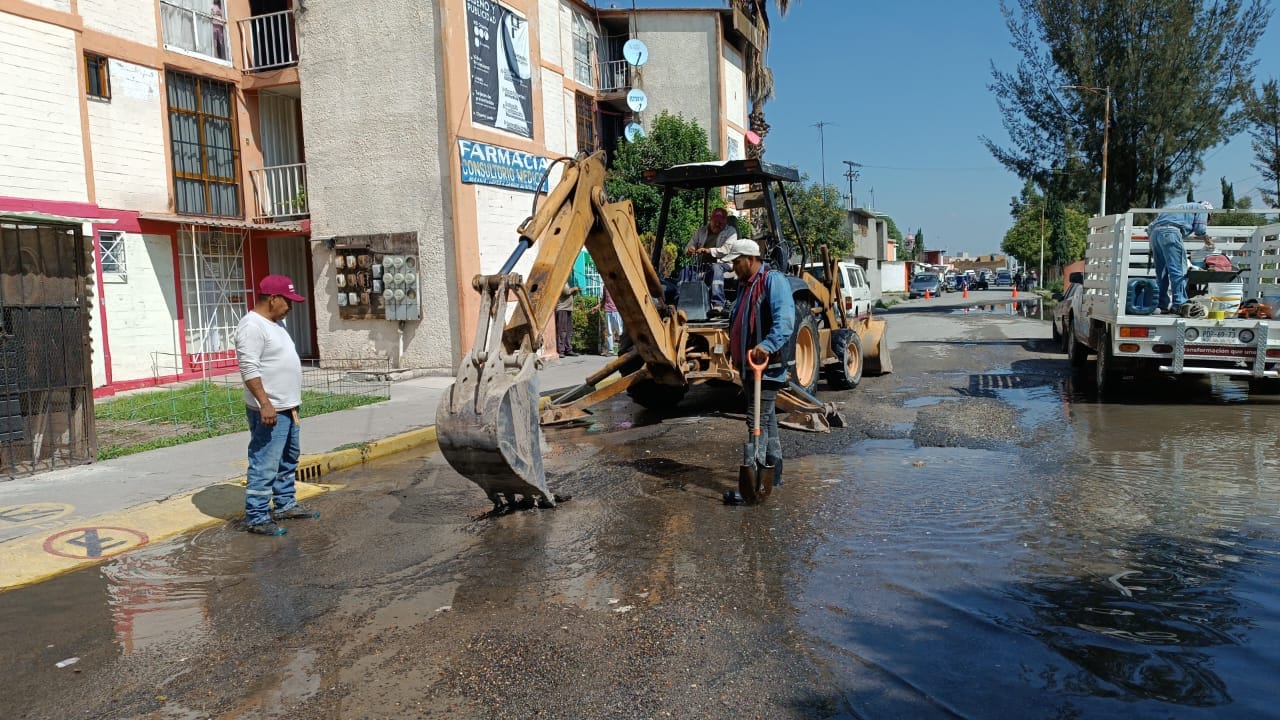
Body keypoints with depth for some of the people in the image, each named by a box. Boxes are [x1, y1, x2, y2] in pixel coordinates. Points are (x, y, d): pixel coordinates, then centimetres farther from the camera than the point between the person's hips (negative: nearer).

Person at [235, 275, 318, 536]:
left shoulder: (275, 323, 15)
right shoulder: (252, 326, -17)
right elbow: (249, 368, -24)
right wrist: (265, 404, -27)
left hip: (287, 407, 11)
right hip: (269, 410, -11)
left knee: (288, 460, 19)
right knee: (265, 465, -6)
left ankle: (286, 505, 30)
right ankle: (256, 518, 1)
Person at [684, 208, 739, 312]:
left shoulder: (731, 231, 8)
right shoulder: (701, 231, 21)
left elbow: (727, 249, -9)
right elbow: (688, 247, 22)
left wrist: (709, 250, -21)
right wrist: (689, 250, -4)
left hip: (722, 263, -4)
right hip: (702, 264, 4)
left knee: (716, 268, -41)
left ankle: (718, 305, -52)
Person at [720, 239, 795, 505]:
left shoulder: (773, 280, -12)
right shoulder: (745, 285, 18)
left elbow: (785, 318, -27)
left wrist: (768, 345, -40)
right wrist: (735, 354, 23)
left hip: (768, 364, -10)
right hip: (749, 364, 10)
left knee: (758, 421, -12)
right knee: (766, 418, 17)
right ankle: (774, 472, 29)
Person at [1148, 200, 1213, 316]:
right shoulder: (1202, 208, 21)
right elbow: (1200, 229, 5)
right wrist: (1208, 241, 23)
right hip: (1170, 232, -7)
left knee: (1161, 272, 9)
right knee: (1178, 271, -10)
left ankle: (1164, 305, 8)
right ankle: (1180, 304, -19)